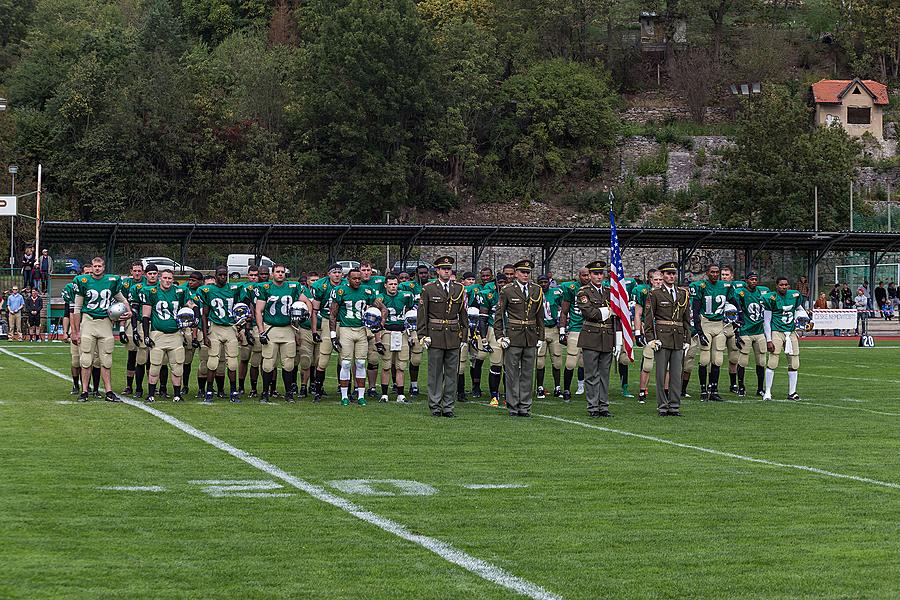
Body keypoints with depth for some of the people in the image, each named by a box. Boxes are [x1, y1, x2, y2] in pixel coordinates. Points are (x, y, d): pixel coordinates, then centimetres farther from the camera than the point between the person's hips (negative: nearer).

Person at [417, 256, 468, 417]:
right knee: (435, 373, 1)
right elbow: (422, 314, 1)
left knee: (452, 372, 4)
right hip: (435, 336, -3)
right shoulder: (428, 289, 1)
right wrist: (422, 336, -6)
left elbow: (463, 315, 12)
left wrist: (464, 336, 7)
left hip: (453, 336, 3)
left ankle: (448, 407, 10)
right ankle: (435, 407, 7)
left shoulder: (459, 289, 9)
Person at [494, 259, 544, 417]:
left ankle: (525, 407, 11)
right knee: (512, 373, -1)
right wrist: (499, 336, -5)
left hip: (531, 337, 3)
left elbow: (540, 316, 14)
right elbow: (499, 315, 1)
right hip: (513, 336, -3)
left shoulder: (537, 290, 9)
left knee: (527, 373, 6)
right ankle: (513, 407, 5)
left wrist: (540, 337, 9)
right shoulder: (507, 290, -1)